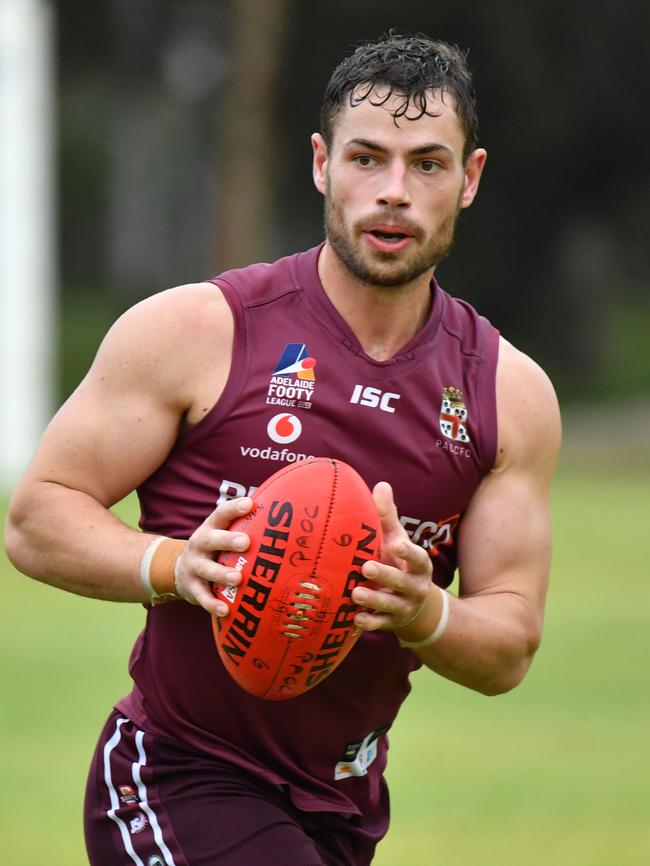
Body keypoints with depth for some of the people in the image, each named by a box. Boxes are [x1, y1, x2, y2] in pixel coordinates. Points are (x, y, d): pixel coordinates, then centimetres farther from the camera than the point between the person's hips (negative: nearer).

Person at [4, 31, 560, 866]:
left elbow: (509, 649, 3)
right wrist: (175, 565, -24)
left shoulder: (512, 394, 3)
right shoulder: (195, 330, -8)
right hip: (179, 786, -5)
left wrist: (421, 613, -20)